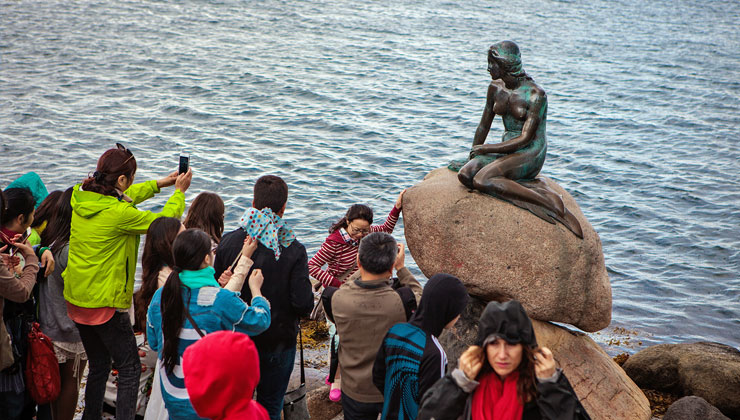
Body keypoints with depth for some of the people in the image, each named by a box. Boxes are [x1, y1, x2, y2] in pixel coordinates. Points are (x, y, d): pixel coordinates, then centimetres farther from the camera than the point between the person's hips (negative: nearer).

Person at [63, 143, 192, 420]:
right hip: (105, 302, -8)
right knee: (129, 369, 5)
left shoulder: (80, 199, 0)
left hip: (75, 298, 8)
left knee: (98, 366, 21)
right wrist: (179, 191, 8)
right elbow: (164, 220, -9)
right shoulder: (119, 213, -22)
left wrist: (160, 184, 23)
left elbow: (122, 198, 18)